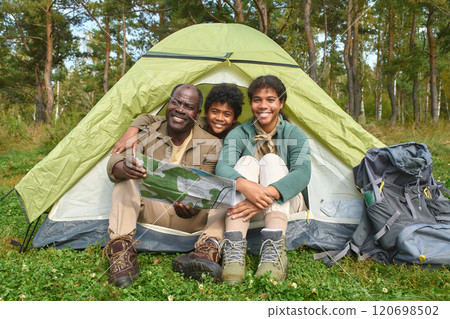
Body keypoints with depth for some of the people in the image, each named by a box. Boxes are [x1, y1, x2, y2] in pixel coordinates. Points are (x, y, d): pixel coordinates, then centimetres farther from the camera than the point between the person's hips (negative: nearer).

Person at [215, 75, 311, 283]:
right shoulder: (239, 133, -4)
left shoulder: (294, 134, -5)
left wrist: (268, 194, -43)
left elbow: (302, 173, -24)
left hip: (283, 202, 0)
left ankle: (274, 248, -40)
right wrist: (245, 185, -46)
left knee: (272, 160, -26)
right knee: (246, 161, -26)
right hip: (244, 203, 1)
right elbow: (222, 167, -23)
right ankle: (234, 247, -41)